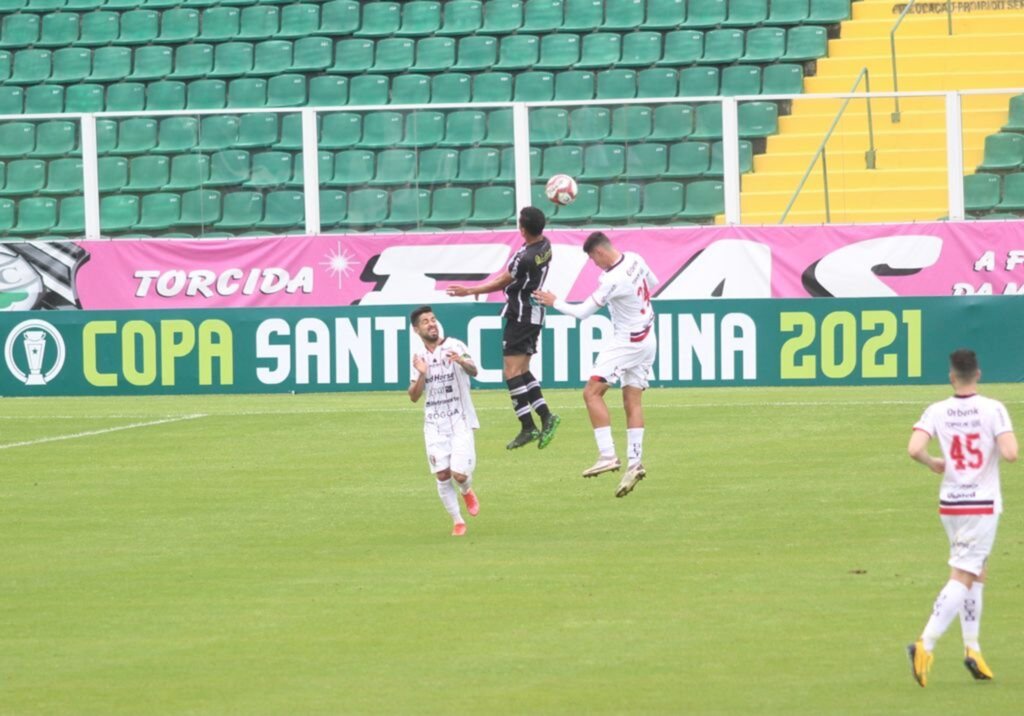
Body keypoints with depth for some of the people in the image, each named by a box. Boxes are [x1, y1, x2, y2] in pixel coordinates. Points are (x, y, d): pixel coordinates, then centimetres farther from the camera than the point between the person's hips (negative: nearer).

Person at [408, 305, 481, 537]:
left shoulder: (455, 346, -6)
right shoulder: (419, 357, 8)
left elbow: (473, 371, -23)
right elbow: (414, 396, 5)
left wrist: (462, 362, -45)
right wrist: (422, 374, -13)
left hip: (460, 421, -3)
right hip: (434, 424, 3)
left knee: (459, 474, -12)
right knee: (442, 476, -2)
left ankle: (467, 492, 24)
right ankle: (457, 522, 13)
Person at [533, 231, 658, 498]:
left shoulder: (612, 280, -24)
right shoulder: (634, 259, 0)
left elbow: (583, 312, -15)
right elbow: (653, 282, 20)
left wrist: (555, 302, -1)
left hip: (626, 342, -9)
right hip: (648, 340, 9)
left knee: (592, 392, -8)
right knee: (632, 401, 7)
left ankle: (607, 455, -16)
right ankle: (634, 463, 1)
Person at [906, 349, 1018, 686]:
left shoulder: (937, 412, -3)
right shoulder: (993, 410, -11)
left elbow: (914, 449, -16)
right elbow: (1010, 453, -21)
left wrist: (934, 464, 5)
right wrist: (1010, 439, 3)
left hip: (950, 505, 4)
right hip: (983, 505, -4)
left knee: (976, 573, 19)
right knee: (961, 579, -6)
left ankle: (972, 648, 17)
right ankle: (925, 644, -20)